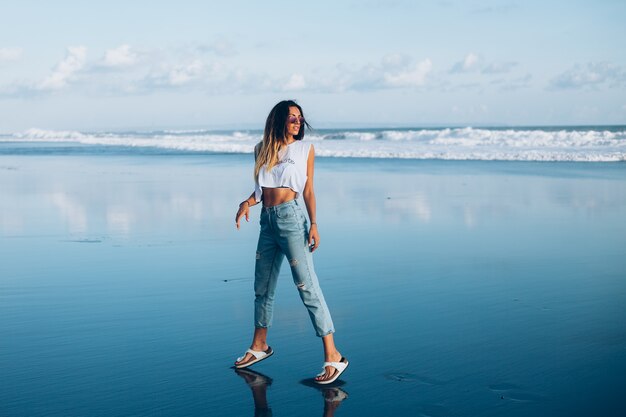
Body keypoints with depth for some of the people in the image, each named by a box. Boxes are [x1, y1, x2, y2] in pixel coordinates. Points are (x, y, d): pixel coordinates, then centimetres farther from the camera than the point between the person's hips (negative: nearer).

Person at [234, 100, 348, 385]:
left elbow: (308, 190, 1)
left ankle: (332, 355, -9)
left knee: (307, 287, -10)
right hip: (268, 221, 5)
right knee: (262, 287, 15)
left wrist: (313, 224, -8)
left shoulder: (305, 149, 3)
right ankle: (259, 346, 33)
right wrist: (247, 202, -3)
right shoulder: (262, 149, 11)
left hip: (291, 217, -5)